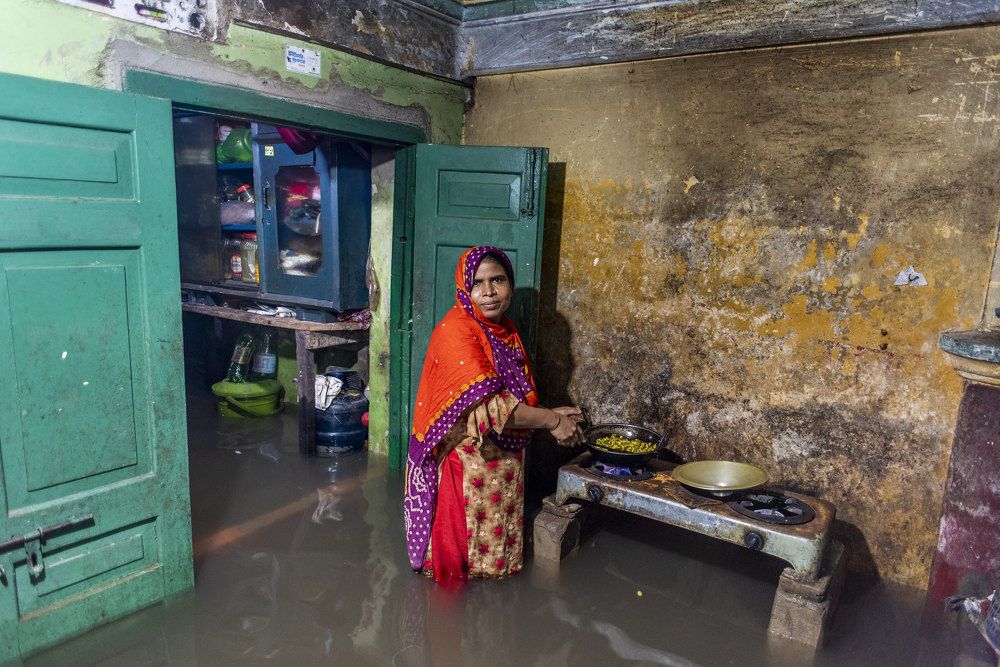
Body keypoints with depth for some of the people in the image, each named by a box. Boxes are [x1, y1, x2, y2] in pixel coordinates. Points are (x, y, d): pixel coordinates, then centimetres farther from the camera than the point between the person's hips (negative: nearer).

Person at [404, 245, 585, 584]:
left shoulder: (506, 332, 7)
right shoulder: (455, 331, -19)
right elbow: (487, 407, -29)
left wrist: (551, 415, 1)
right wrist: (551, 420, -21)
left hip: (504, 464, 8)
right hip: (465, 465, -8)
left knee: (495, 551, 20)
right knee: (457, 553, 7)